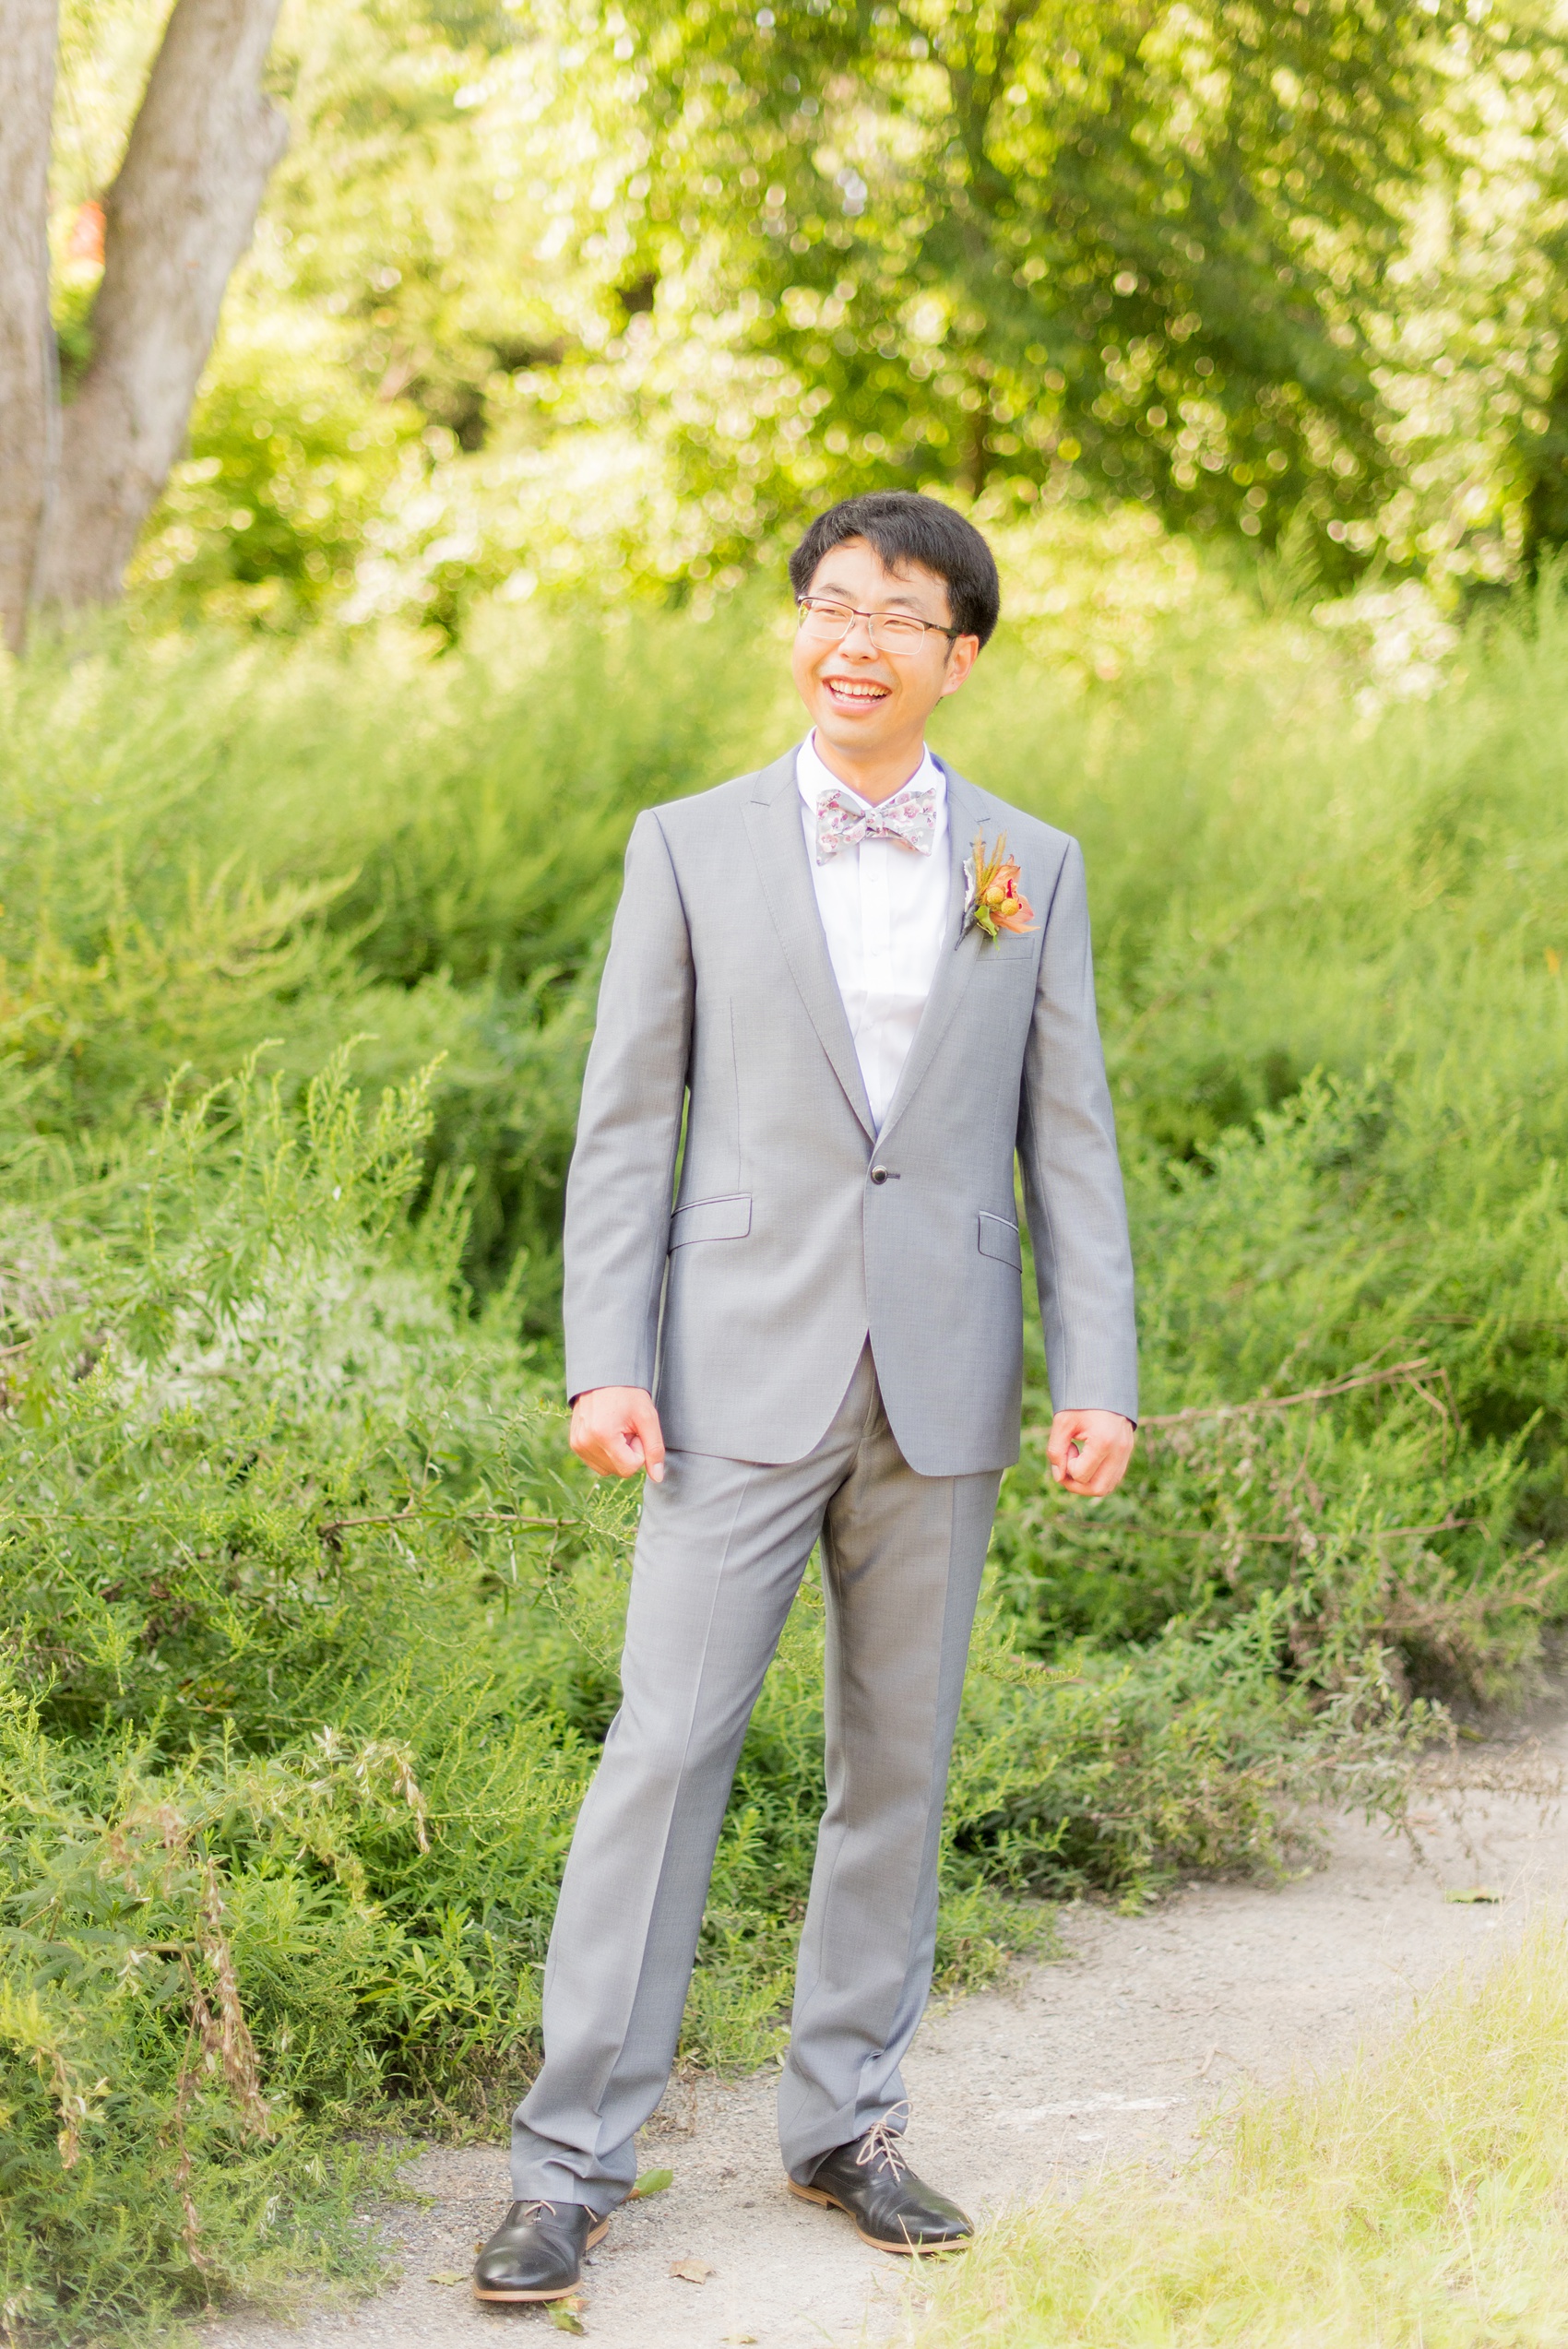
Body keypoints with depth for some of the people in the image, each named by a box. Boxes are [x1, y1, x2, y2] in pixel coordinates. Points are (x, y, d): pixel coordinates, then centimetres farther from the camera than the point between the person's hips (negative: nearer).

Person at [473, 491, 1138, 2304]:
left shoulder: (1031, 869, 8)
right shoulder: (691, 848, 3)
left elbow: (1066, 1137, 7)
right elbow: (626, 1123, 1)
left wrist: (1098, 1376, -1)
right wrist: (605, 1366, -8)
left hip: (939, 1397, 2)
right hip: (744, 1384, -2)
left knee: (898, 1760, 9)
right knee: (665, 1748, -5)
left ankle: (845, 2122, 21)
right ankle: (569, 2161, -1)